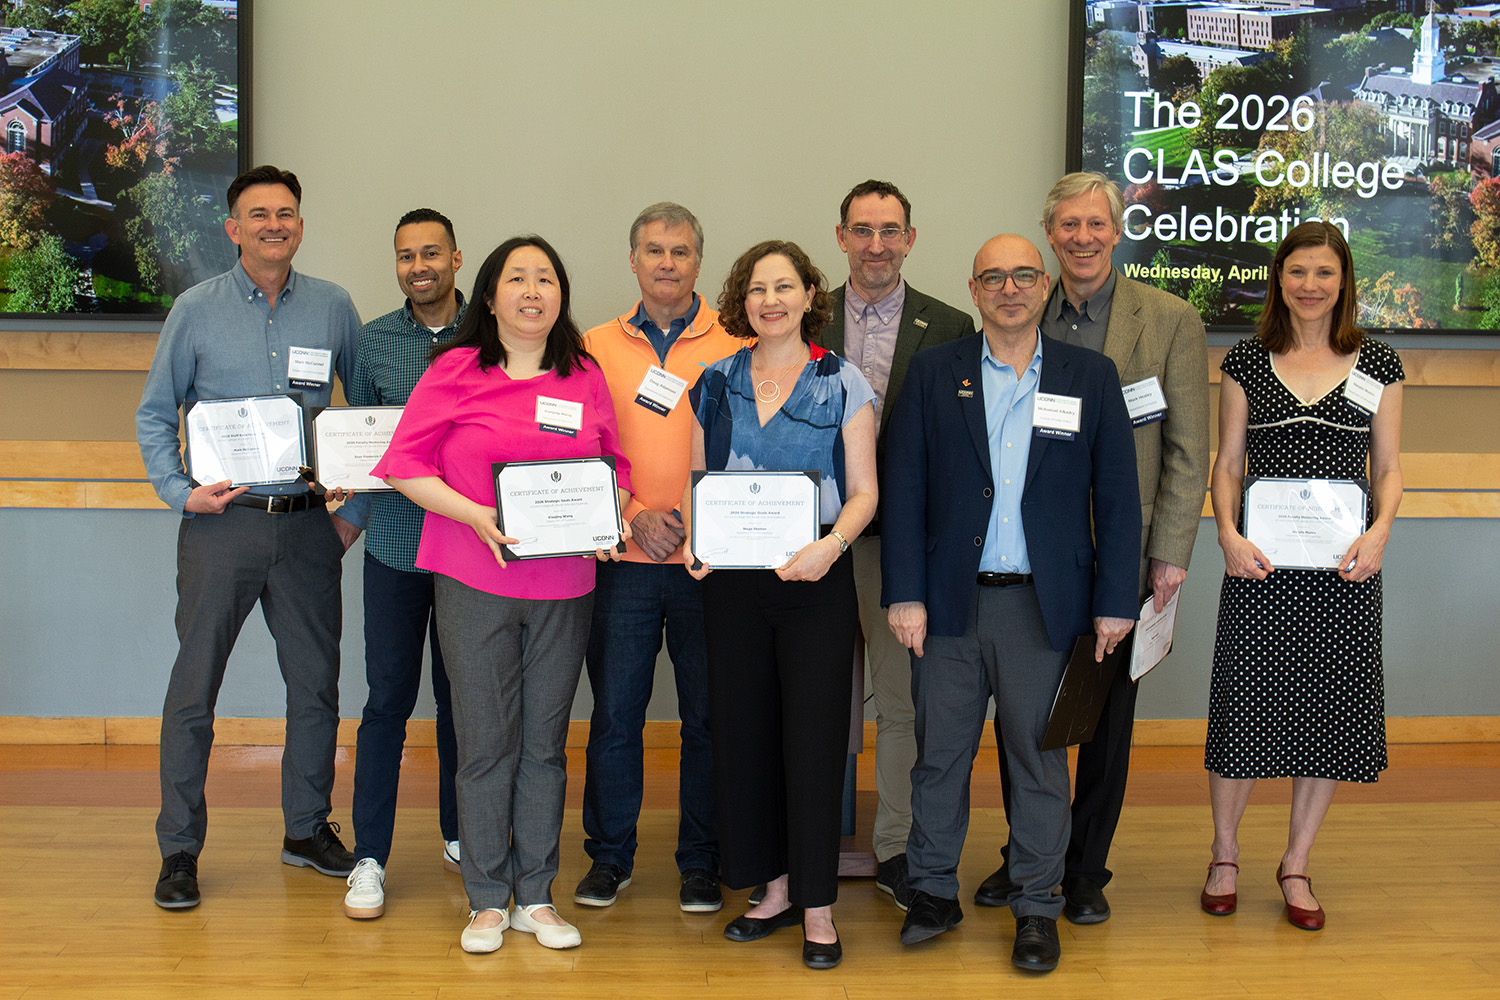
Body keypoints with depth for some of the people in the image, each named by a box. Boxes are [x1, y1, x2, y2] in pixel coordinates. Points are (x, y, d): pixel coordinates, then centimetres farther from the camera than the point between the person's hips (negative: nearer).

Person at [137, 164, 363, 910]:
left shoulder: (333, 308, 5)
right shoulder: (196, 310, 1)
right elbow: (153, 414, 6)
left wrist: (360, 505, 5)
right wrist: (178, 491, -8)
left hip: (308, 522, 2)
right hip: (221, 519, -2)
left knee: (316, 682, 9)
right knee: (194, 686, 0)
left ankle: (308, 829, 25)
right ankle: (179, 848, 12)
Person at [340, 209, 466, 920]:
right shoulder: (374, 341, 7)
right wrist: (354, 495, -6)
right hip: (395, 540, 1)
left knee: (459, 695, 10)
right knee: (388, 697, 1)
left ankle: (459, 834, 27)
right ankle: (369, 856, 9)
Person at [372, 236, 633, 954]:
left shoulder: (586, 380, 8)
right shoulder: (454, 371, -1)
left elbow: (615, 467, 15)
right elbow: (405, 464, -4)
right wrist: (474, 515, -16)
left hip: (564, 586, 3)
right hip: (475, 581, -3)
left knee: (545, 743, 9)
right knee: (487, 743, 2)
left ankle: (536, 896, 20)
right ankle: (488, 901, 16)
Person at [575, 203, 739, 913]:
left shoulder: (738, 344, 3)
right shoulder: (598, 347, 8)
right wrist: (633, 515, -9)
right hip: (623, 562, 1)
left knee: (708, 716, 5)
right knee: (614, 713, 6)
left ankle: (700, 861, 19)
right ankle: (610, 856, 21)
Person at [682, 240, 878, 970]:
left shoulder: (843, 385, 1)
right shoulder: (716, 383, 10)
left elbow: (863, 491, -1)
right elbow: (697, 482, 13)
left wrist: (831, 545, -19)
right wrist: (692, 540, -7)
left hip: (814, 581, -3)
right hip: (732, 581, 3)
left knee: (813, 737, -2)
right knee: (743, 730, 7)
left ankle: (818, 908, 9)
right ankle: (775, 889, 23)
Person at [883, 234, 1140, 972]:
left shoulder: (1091, 377, 4)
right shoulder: (932, 373, 4)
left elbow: (1117, 496, 3)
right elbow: (904, 489, 1)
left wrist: (1115, 602, -2)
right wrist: (905, 593, -5)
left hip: (1044, 604, 0)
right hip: (949, 600, 1)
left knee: (1038, 756, 8)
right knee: (939, 751, 9)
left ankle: (1036, 906, 21)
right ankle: (934, 891, 25)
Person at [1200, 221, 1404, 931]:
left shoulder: (1378, 364, 7)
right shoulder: (1246, 362, 5)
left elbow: (1389, 466, 8)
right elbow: (1227, 462, 6)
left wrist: (1380, 532, -10)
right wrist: (1227, 533, -10)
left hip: (1344, 568, 1)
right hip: (1260, 564, -1)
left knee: (1328, 712, 6)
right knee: (1243, 705, 1)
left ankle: (1296, 865, 22)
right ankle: (1224, 857, 21)